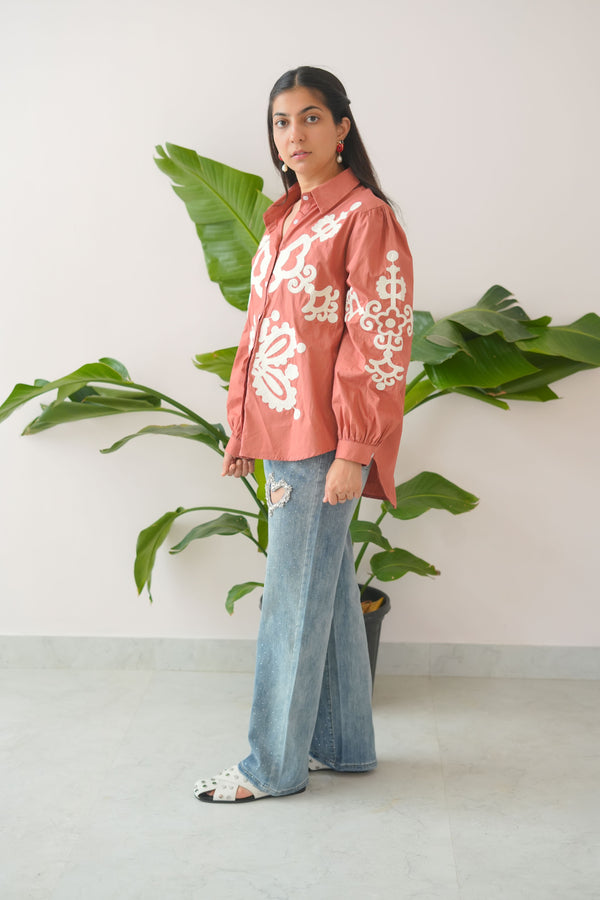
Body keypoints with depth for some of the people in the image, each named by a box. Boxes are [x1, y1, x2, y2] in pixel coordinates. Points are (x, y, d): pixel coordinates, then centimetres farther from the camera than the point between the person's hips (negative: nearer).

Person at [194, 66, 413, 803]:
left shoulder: (364, 217, -11)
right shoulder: (284, 219, 14)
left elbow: (379, 342, -15)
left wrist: (353, 449, -18)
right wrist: (243, 426, 15)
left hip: (323, 438, -8)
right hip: (282, 433, 8)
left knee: (294, 600, -1)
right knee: (328, 589, 15)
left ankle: (274, 764, 13)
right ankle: (342, 743, 28)